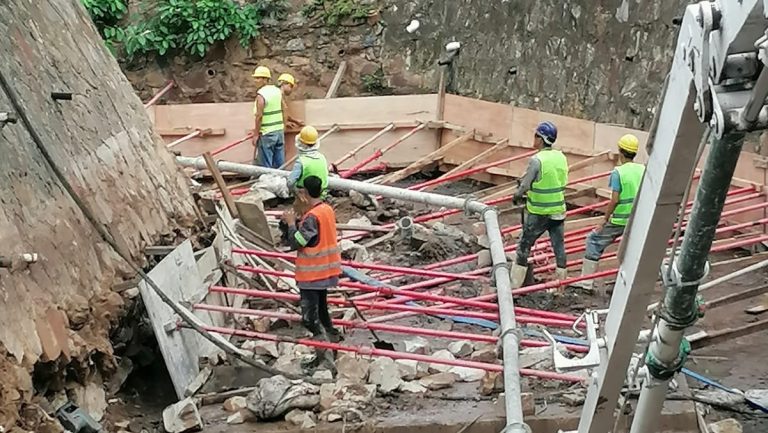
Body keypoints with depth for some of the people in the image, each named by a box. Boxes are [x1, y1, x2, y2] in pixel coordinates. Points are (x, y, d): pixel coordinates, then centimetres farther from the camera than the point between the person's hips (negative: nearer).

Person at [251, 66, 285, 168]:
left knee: (266, 166, 0)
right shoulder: (278, 91, 7)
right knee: (279, 163, 12)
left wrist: (256, 134, -12)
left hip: (267, 134, -7)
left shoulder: (261, 94, -15)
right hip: (280, 131, 7)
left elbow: (259, 116, -18)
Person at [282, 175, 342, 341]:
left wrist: (291, 223, -7)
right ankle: (330, 332, 31)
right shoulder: (328, 210, 4)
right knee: (321, 304, 24)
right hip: (326, 270, 9)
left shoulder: (312, 216, -23)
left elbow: (295, 243, -20)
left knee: (309, 318, -3)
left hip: (312, 274, -9)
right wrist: (297, 223, 5)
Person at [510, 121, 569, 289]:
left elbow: (525, 185, -15)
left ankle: (514, 284, 14)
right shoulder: (561, 157, 1)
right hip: (558, 211, 5)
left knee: (524, 246, 7)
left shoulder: (537, 160, -18)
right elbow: (563, 182, 9)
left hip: (538, 213, -5)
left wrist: (517, 196, 5)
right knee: (559, 246, 12)